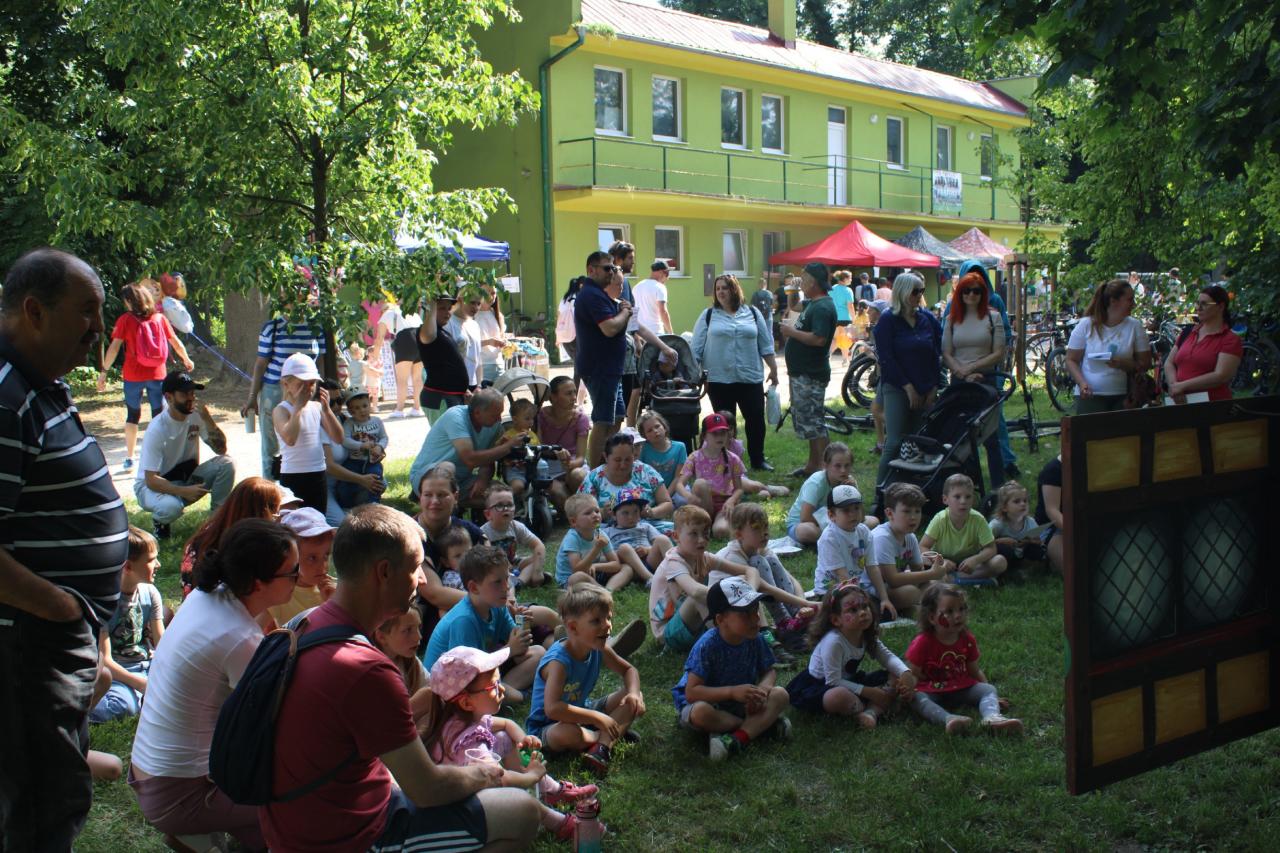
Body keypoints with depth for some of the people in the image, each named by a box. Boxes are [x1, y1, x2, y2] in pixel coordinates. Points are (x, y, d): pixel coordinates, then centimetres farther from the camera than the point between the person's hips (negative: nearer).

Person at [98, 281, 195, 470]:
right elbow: (176, 342, 8)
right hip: (157, 374, 1)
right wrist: (186, 360, 24)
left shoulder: (126, 319, -6)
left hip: (133, 375, -1)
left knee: (132, 415, 12)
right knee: (159, 416, 7)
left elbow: (114, 347, -10)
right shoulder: (159, 318, 2)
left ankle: (129, 458, 14)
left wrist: (103, 371, -6)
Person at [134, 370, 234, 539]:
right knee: (171, 506, -39)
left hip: (187, 477, 5)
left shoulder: (196, 415, -10)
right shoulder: (157, 429, -24)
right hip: (156, 485, -5)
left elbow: (221, 449, -11)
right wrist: (183, 491, -40)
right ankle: (160, 521, -1)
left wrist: (208, 420, -25)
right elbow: (151, 480, -25)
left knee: (226, 463, -20)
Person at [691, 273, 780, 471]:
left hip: (750, 379, 1)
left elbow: (766, 345, 11)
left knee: (756, 420, 3)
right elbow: (697, 348, 4)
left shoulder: (753, 313, 9)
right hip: (719, 380, -1)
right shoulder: (709, 316, 5)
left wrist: (773, 368, 7)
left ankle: (758, 459, 19)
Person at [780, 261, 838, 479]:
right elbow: (794, 307, 33)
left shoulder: (822, 307, -19)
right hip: (802, 372, 11)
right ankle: (812, 465, 27)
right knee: (807, 420, 18)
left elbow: (819, 339, -30)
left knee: (812, 422, -9)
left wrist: (792, 332, -20)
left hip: (811, 375, -11)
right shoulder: (812, 303, 13)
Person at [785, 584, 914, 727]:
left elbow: (887, 657, -2)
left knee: (897, 678, -3)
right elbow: (833, 682, -30)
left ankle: (871, 712, -22)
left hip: (848, 681, 8)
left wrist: (906, 673, -23)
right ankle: (876, 708, -13)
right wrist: (869, 692, -29)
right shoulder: (833, 642, -31)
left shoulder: (868, 635, -8)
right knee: (840, 697, -43)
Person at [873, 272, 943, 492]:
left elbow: (937, 354, 9)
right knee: (895, 441, -10)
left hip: (925, 391, 4)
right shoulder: (888, 320, -4)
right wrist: (908, 387, -11)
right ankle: (881, 489, -3)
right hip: (897, 389, -4)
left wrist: (934, 387, 1)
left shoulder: (928, 318, 8)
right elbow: (886, 358, -8)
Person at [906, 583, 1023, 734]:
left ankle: (992, 717, -48)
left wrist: (988, 693, 6)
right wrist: (907, 692, -19)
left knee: (989, 689, -17)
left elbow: (974, 671, 13)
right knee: (917, 698, -35)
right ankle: (948, 719, -60)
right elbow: (913, 675, -5)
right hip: (931, 691, -4)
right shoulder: (922, 643, -9)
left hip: (961, 689, 4)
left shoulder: (967, 640, 4)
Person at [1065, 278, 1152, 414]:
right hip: (1090, 397, -2)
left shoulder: (1135, 327, 6)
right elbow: (1071, 360, 4)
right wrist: (1082, 383, -13)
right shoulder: (1086, 325, 2)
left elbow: (1145, 364, 4)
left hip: (1122, 398, 2)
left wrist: (1122, 364, -15)